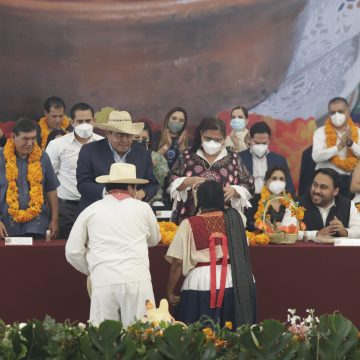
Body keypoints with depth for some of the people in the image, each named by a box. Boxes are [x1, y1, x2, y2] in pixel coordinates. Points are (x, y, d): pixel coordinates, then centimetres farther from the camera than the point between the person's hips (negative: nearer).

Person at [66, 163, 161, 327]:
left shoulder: (90, 211, 11)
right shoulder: (143, 208, 11)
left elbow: (73, 252, 10)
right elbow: (154, 240, 28)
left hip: (103, 283, 0)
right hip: (137, 281, 0)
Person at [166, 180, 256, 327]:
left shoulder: (189, 224, -2)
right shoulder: (234, 218, 6)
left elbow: (178, 262, -5)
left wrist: (170, 292, 5)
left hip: (201, 283, -3)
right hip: (236, 282, 3)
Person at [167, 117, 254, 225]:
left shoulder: (233, 159, 7)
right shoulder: (188, 157, 6)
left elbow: (249, 186, 8)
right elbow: (170, 182, 6)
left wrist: (234, 190, -12)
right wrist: (187, 182, -12)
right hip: (190, 219, 0)